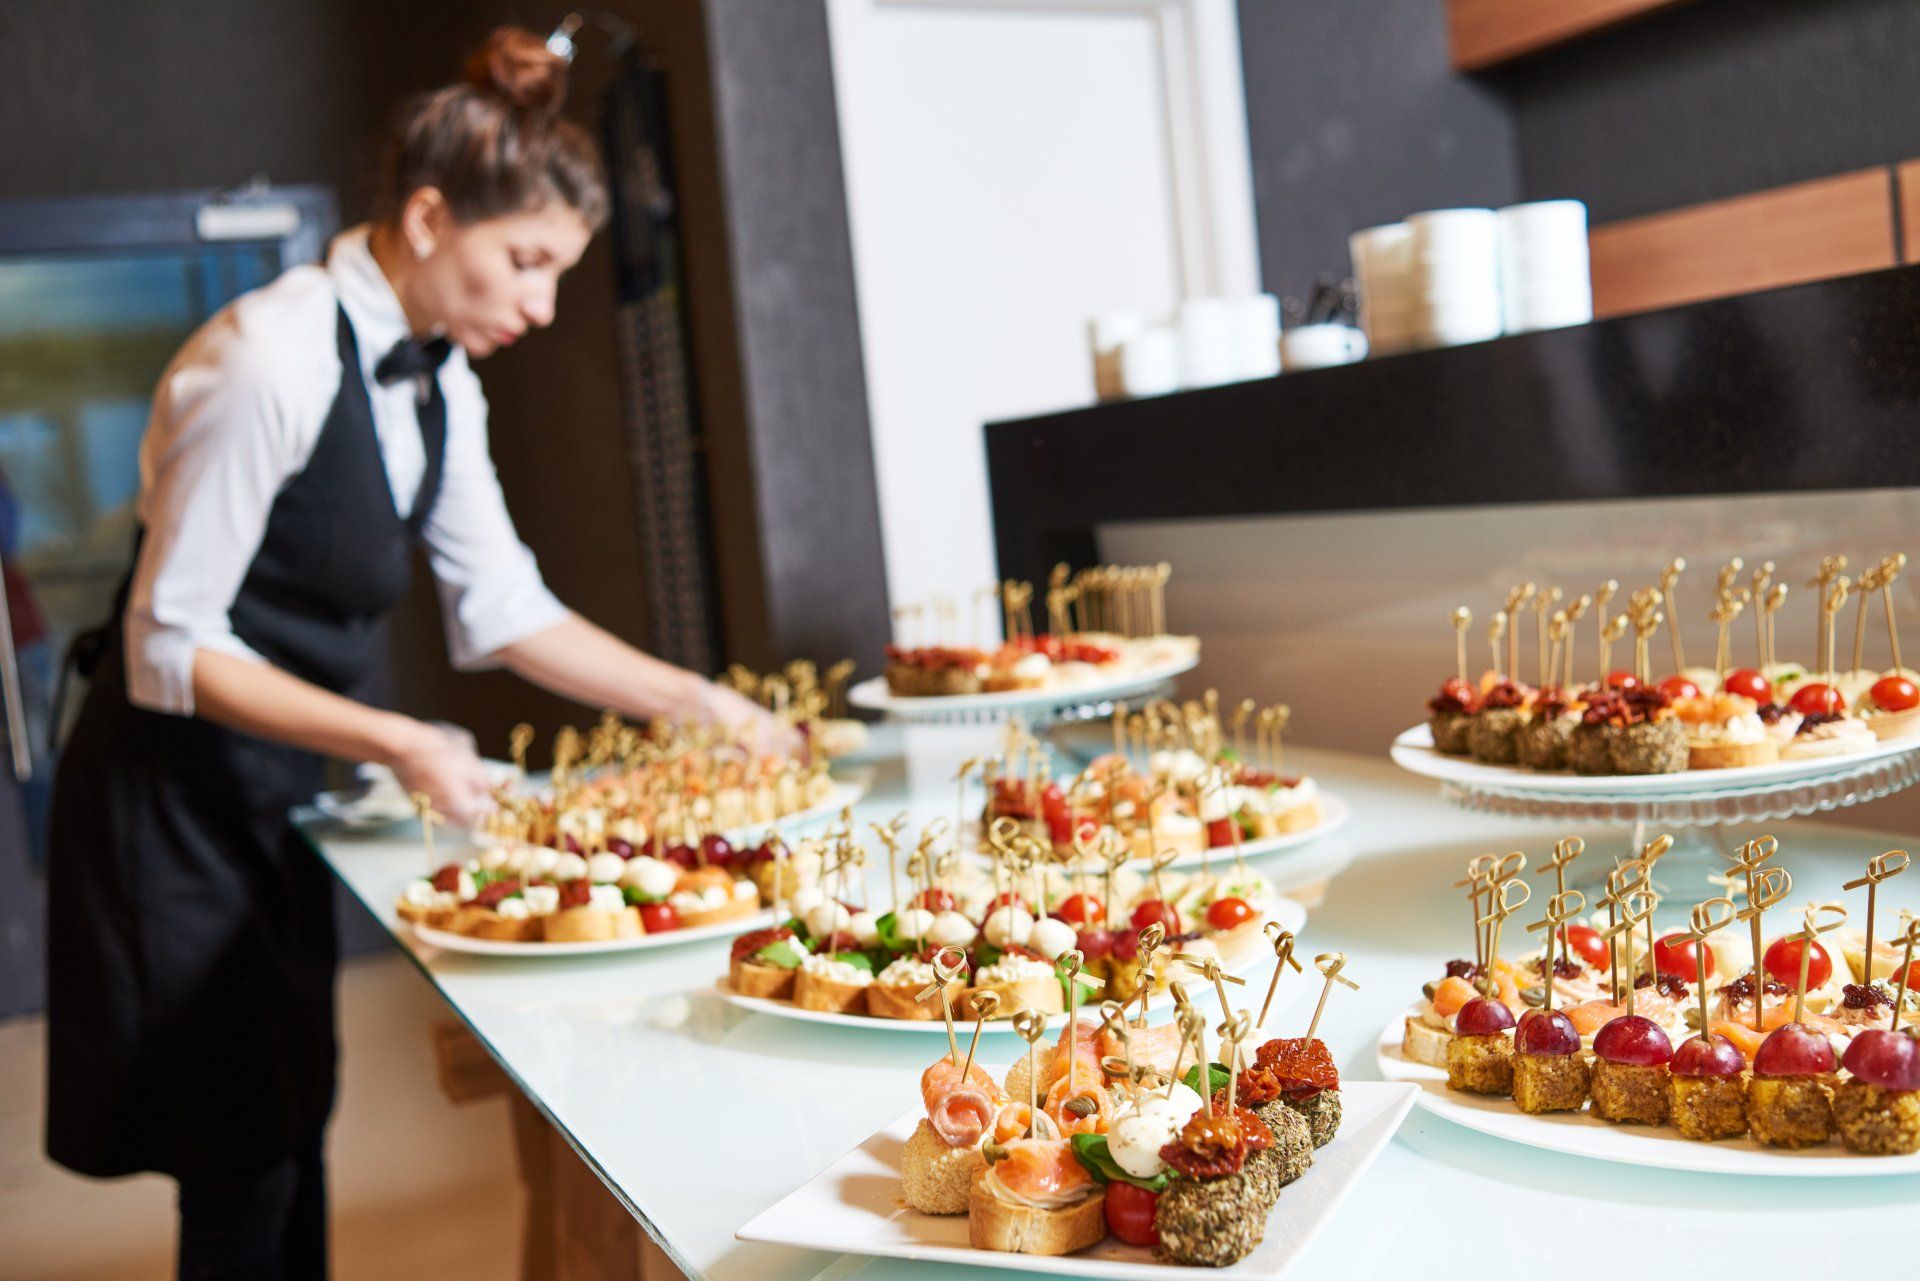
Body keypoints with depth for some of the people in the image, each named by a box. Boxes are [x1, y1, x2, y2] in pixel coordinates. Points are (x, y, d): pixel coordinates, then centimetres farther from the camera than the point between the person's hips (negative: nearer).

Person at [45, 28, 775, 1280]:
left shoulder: (440, 376, 2)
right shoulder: (273, 361, -24)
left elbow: (505, 606, 6)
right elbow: (172, 649, -22)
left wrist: (694, 700, 0)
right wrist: (393, 741, -29)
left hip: (280, 804, 8)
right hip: (177, 806, -8)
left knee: (292, 1130, 16)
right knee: (240, 1158, 1)